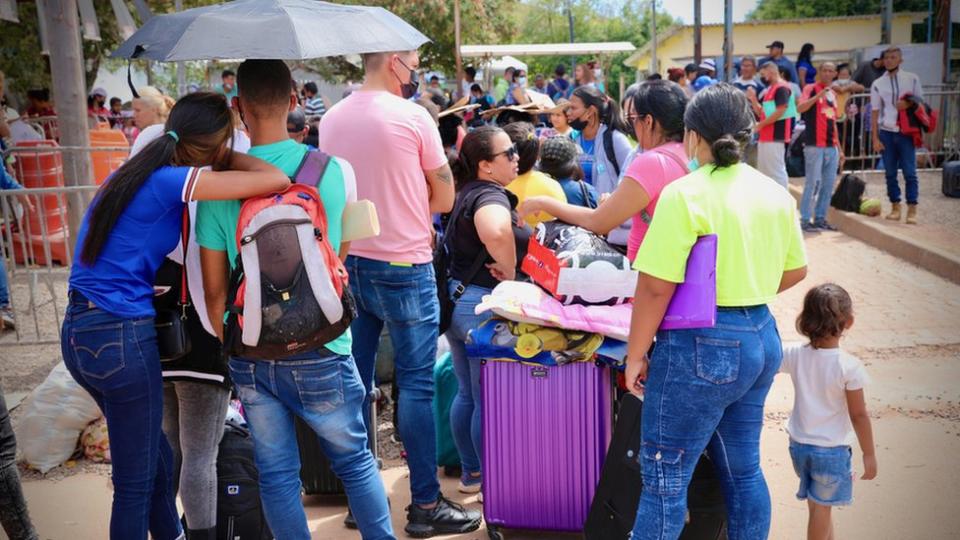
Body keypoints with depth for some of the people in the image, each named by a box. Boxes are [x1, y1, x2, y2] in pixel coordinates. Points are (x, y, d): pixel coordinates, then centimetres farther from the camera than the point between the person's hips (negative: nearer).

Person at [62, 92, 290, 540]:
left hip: (77, 330, 8)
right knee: (136, 479, 7)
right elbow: (277, 181, -22)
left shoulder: (132, 170, 10)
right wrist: (228, 159, -3)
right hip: (121, 337, -8)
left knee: (154, 458, 22)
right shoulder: (172, 180, -15)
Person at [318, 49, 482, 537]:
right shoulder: (413, 117, -10)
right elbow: (444, 198, -4)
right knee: (415, 382, 0)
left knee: (356, 380, 13)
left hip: (348, 261, 6)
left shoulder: (331, 119, 7)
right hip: (402, 267, -6)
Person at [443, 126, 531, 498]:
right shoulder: (491, 196, -19)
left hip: (456, 298, 10)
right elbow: (495, 232, -43)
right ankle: (492, 479, 17)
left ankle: (470, 472, 31)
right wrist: (509, 272, -27)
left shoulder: (469, 192, 11)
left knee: (467, 394, 18)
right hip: (484, 303, -10)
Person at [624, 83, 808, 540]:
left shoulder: (685, 194, -16)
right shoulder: (776, 194, 6)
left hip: (702, 347, -8)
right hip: (762, 339, 8)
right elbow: (795, 270, 16)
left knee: (664, 478, 2)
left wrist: (635, 355, -8)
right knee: (743, 469, 19)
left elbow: (656, 287, -18)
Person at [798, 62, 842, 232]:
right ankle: (805, 219, -1)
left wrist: (839, 147, 20)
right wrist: (819, 95, -30)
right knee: (813, 183, -7)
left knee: (828, 184, 8)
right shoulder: (811, 89, -2)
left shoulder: (833, 94, 17)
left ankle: (820, 218, 16)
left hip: (832, 147, 7)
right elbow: (800, 108, -21)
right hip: (814, 145, -7)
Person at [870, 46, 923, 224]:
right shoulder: (877, 84, 5)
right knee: (890, 173, 5)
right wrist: (875, 138, -1)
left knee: (910, 172, -5)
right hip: (886, 132, 2)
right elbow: (875, 112, 4)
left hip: (906, 132, -1)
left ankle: (912, 210, -2)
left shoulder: (912, 79, 4)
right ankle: (895, 207, 14)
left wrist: (908, 104, -12)